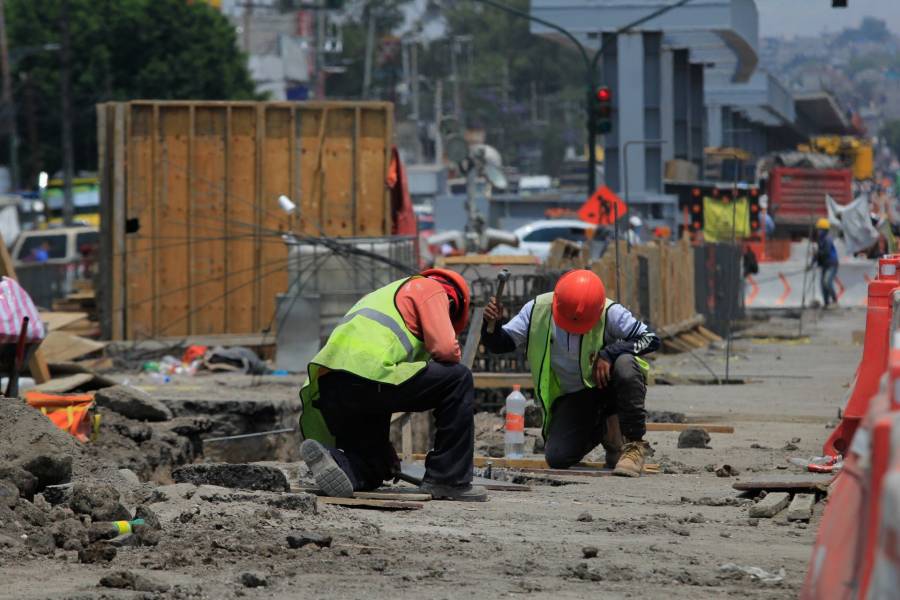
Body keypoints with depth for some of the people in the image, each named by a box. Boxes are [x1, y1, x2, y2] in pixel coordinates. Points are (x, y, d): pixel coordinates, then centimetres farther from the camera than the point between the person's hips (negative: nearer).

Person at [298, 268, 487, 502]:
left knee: (372, 472, 22)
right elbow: (444, 348, -2)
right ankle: (448, 480, 6)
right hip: (369, 376, -8)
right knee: (458, 380, 9)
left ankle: (333, 460, -11)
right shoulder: (432, 289, 15)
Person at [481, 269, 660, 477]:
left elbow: (651, 339, -21)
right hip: (571, 396, 3)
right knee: (557, 458, -18)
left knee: (625, 364, -37)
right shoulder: (538, 310, -12)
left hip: (606, 386, -3)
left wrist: (609, 353, -31)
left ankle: (634, 444, -20)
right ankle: (604, 429, 17)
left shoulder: (610, 313, -19)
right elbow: (499, 344, -5)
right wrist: (491, 325, -27)